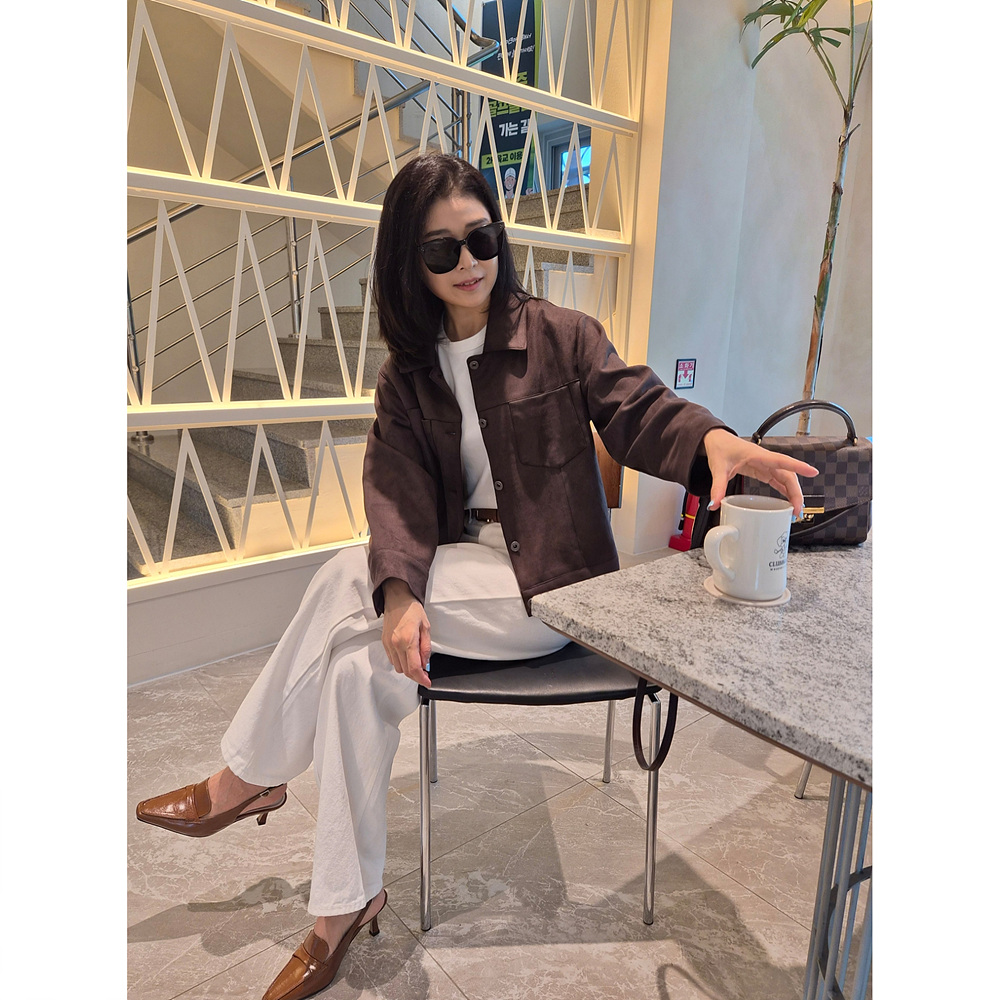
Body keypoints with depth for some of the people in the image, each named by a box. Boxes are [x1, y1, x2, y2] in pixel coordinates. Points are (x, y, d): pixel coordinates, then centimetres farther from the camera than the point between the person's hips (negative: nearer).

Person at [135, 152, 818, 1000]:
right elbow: (399, 487, -7)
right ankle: (345, 907, 0)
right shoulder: (407, 373, 6)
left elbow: (642, 414, -9)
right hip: (470, 570, 5)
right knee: (361, 670, -19)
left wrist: (716, 440, -33)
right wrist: (401, 593, -25)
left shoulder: (562, 336, -2)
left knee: (344, 578, -20)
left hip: (552, 581, -5)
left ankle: (246, 779, 2)